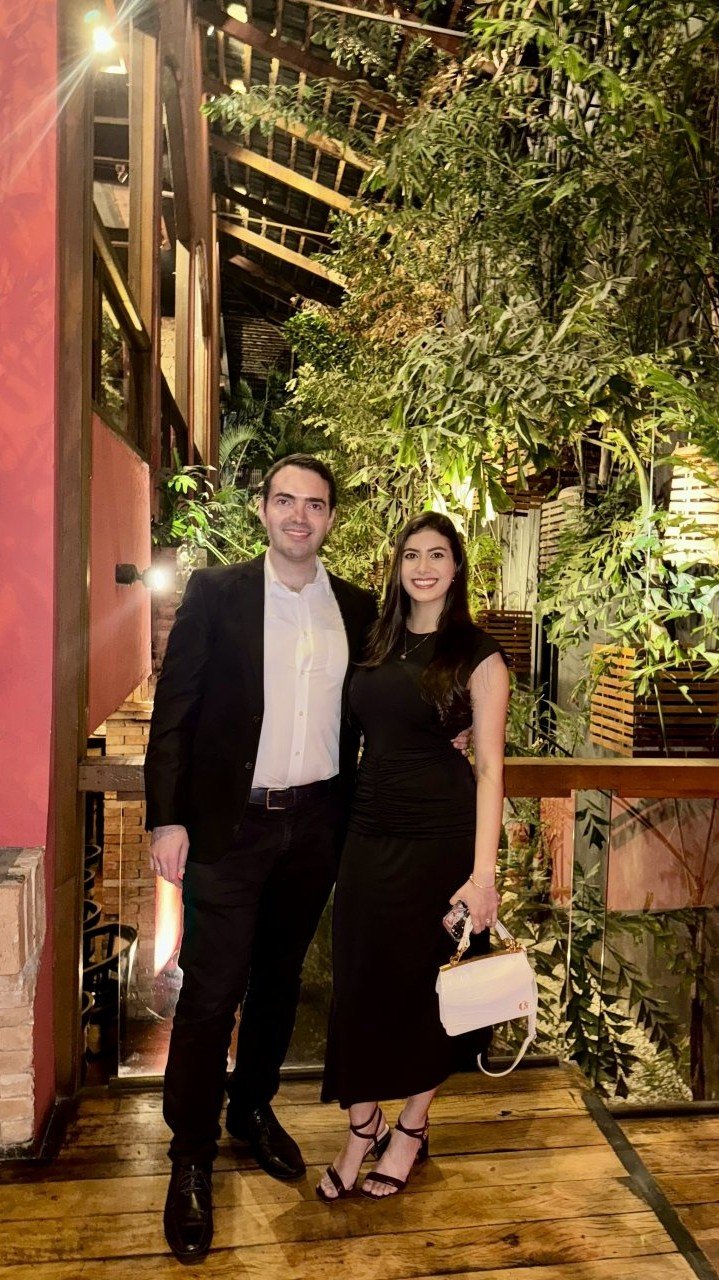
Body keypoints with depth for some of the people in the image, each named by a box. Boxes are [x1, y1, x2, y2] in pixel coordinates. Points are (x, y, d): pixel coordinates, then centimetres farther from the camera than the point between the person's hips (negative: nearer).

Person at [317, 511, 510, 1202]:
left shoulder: (476, 653, -7)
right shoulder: (379, 643, 8)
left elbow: (490, 765, -10)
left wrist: (483, 871, -16)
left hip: (441, 836, -4)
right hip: (371, 832, 5)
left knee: (424, 984, 10)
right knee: (360, 978, 10)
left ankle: (412, 1128, 33)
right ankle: (363, 1125, 31)